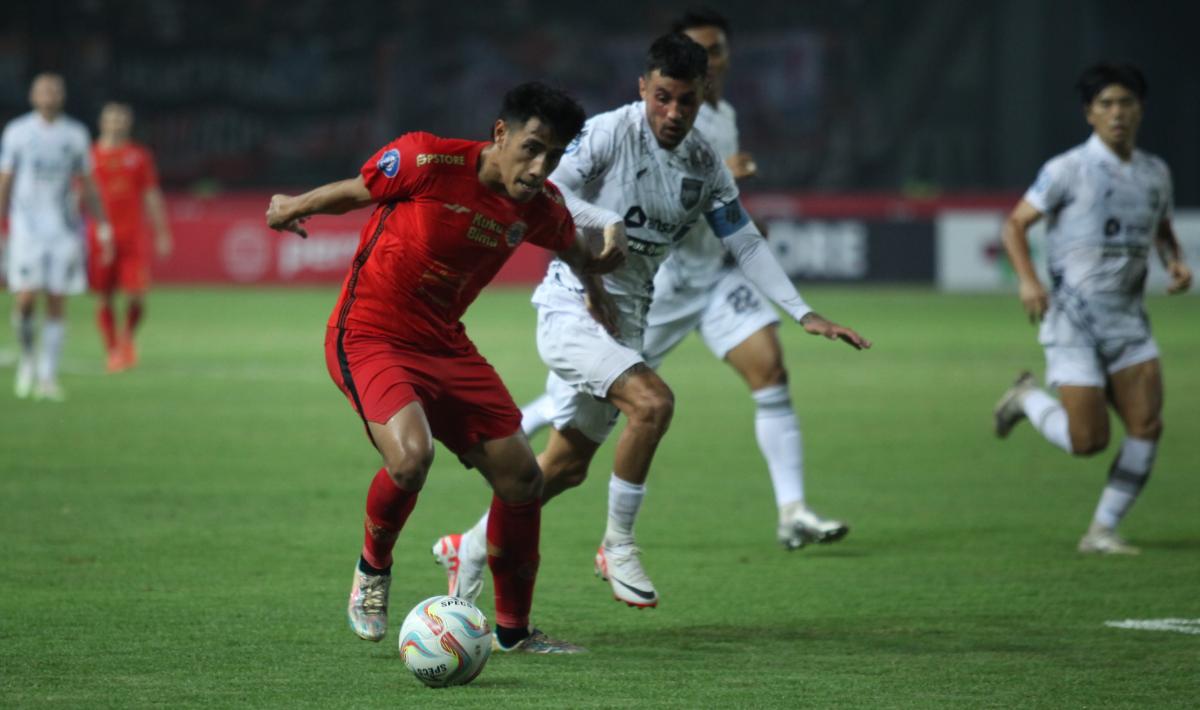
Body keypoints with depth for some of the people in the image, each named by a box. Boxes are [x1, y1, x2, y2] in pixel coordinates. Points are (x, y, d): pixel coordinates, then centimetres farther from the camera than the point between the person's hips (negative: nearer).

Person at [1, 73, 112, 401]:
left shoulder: (75, 134, 8)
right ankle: (27, 356, 16)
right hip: (27, 227, -2)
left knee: (58, 304, -1)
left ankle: (47, 377, 3)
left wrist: (103, 227, 10)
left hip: (65, 229, 2)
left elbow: (88, 186, 14)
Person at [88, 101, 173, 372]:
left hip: (134, 236, 1)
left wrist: (162, 235, 8)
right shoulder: (91, 155, 5)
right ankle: (112, 352, 11)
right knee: (105, 299, -1)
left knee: (136, 297, -6)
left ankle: (127, 337, 21)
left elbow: (152, 197, 11)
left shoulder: (140, 155, 9)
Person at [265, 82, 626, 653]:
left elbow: (574, 251, 22)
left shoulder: (539, 207, -3)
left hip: (445, 345, 7)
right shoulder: (429, 162, -20)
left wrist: (604, 255, 6)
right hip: (368, 337, -6)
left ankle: (513, 630, 21)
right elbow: (357, 191, 1)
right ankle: (373, 569, 0)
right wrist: (296, 207, 12)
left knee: (521, 477, 1)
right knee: (411, 454, -32)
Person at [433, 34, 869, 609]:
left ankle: (468, 550, 29)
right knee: (652, 402, -28)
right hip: (572, 308, -7)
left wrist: (803, 313, 1)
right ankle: (617, 547, -12)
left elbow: (746, 244, 9)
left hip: (625, 320, 7)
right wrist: (610, 223, -28)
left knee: (567, 465, 11)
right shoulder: (608, 132, -12)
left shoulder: (704, 166, 5)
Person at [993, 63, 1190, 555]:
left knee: (1146, 426, -8)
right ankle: (1028, 399, 21)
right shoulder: (1068, 169, -8)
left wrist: (1176, 262, 4)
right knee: (1088, 440, -10)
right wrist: (1027, 280, -20)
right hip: (1074, 320, -5)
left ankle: (1102, 531, 5)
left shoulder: (1155, 173, 9)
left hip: (1128, 320, 5)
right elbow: (1015, 223, -4)